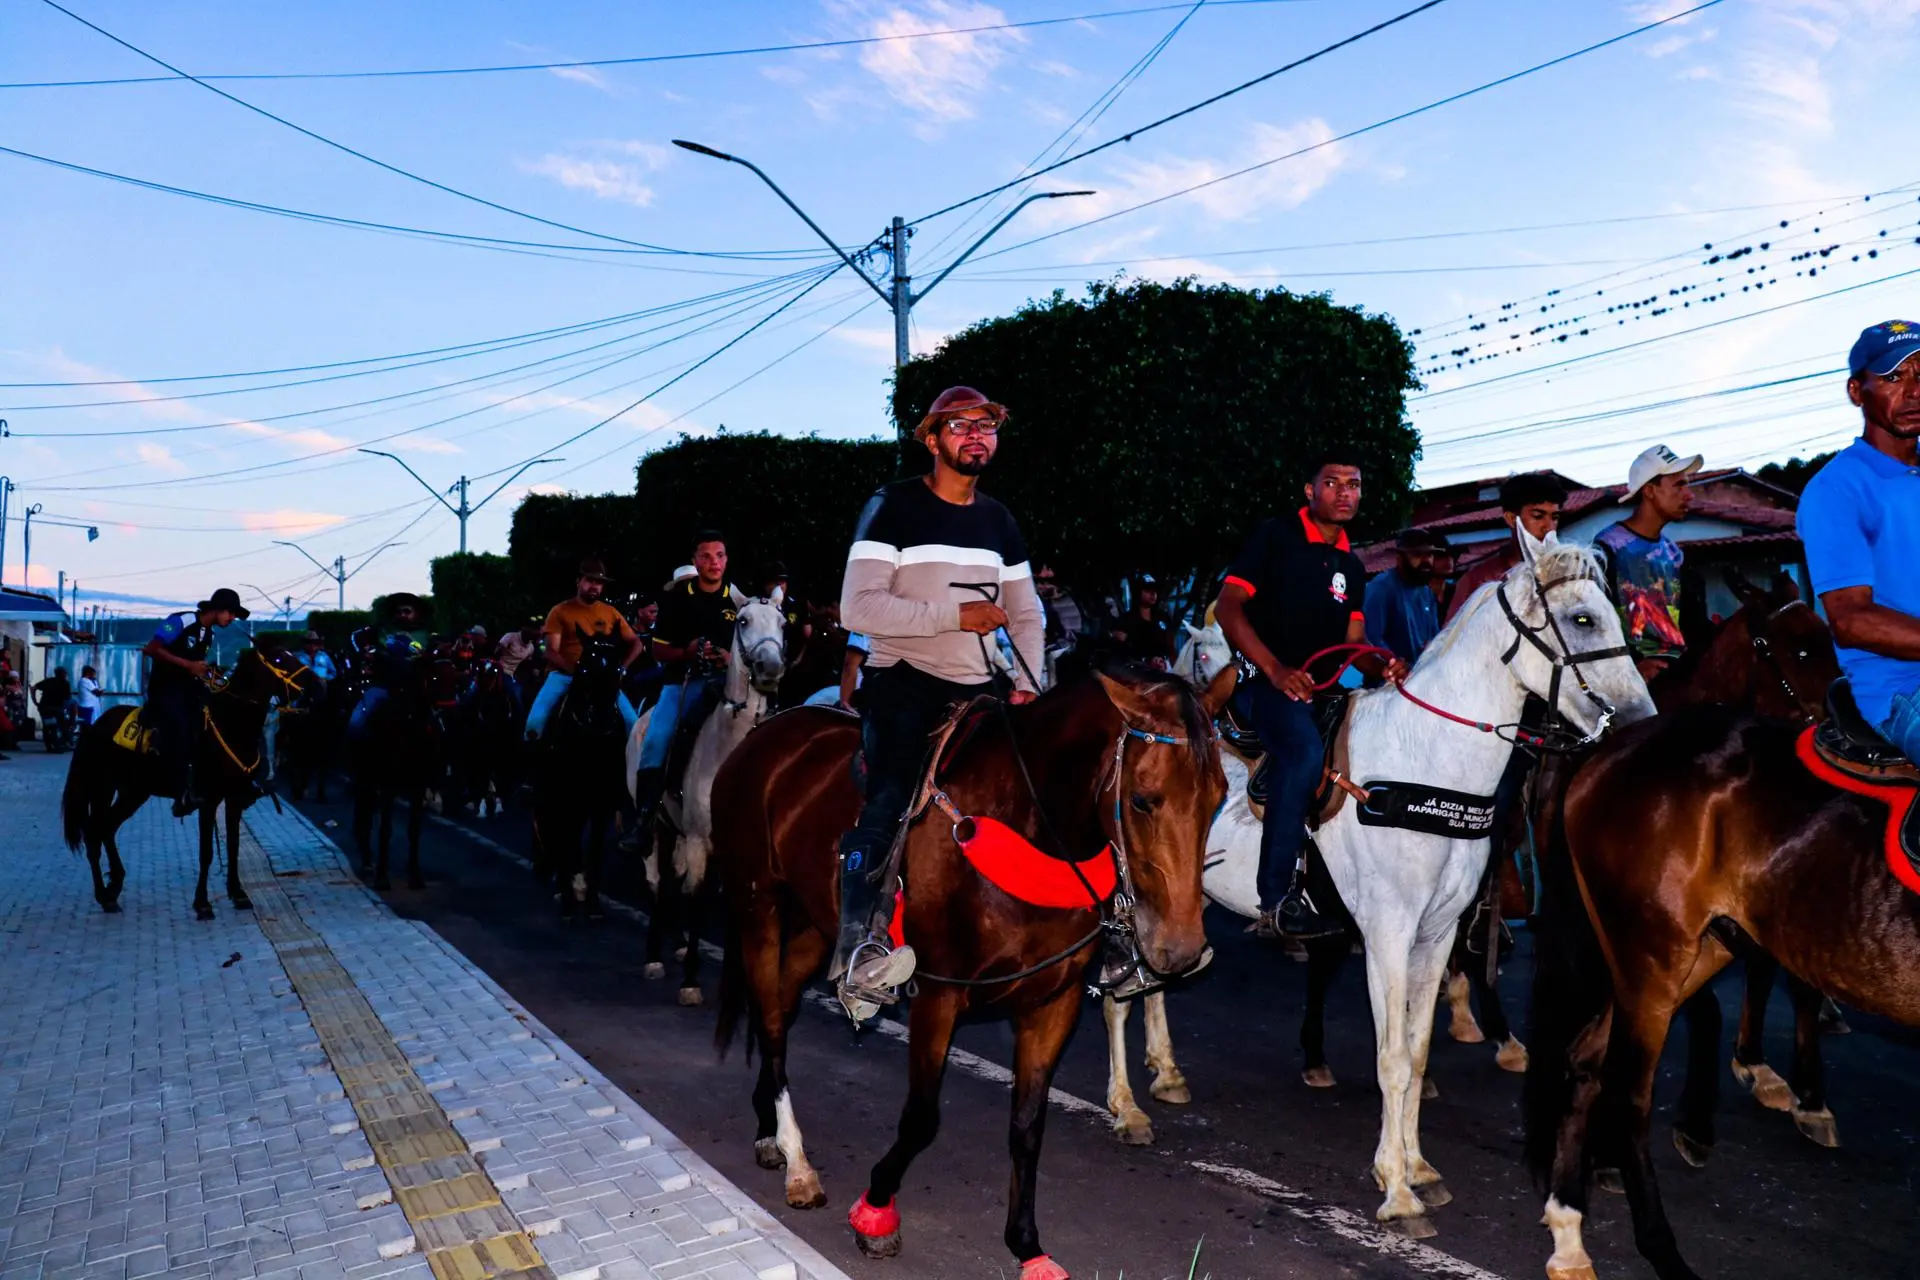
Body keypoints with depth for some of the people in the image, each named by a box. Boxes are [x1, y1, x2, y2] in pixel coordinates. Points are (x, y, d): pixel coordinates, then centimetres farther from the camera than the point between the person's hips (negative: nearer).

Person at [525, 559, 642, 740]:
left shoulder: (611, 613, 10)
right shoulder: (560, 611, 2)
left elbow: (635, 643, 14)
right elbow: (551, 651, -5)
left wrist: (621, 667, -4)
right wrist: (574, 670, -21)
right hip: (564, 674, -2)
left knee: (632, 723, -14)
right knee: (536, 721, -24)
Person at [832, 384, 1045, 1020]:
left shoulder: (999, 520, 15)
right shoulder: (893, 506, -5)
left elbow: (1026, 614, 20)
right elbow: (858, 608, -16)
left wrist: (1027, 685, 3)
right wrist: (955, 614, -19)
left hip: (976, 690, 6)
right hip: (904, 687, -6)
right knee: (890, 805, -21)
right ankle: (856, 944, -13)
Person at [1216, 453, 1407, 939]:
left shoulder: (1351, 566, 15)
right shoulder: (1275, 536, -5)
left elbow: (1354, 641, 13)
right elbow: (1227, 608, -12)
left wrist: (1382, 667, -11)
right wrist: (1275, 670, -24)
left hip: (1319, 688, 8)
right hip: (1262, 680, -8)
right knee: (1306, 753, -32)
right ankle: (1274, 901, -28)